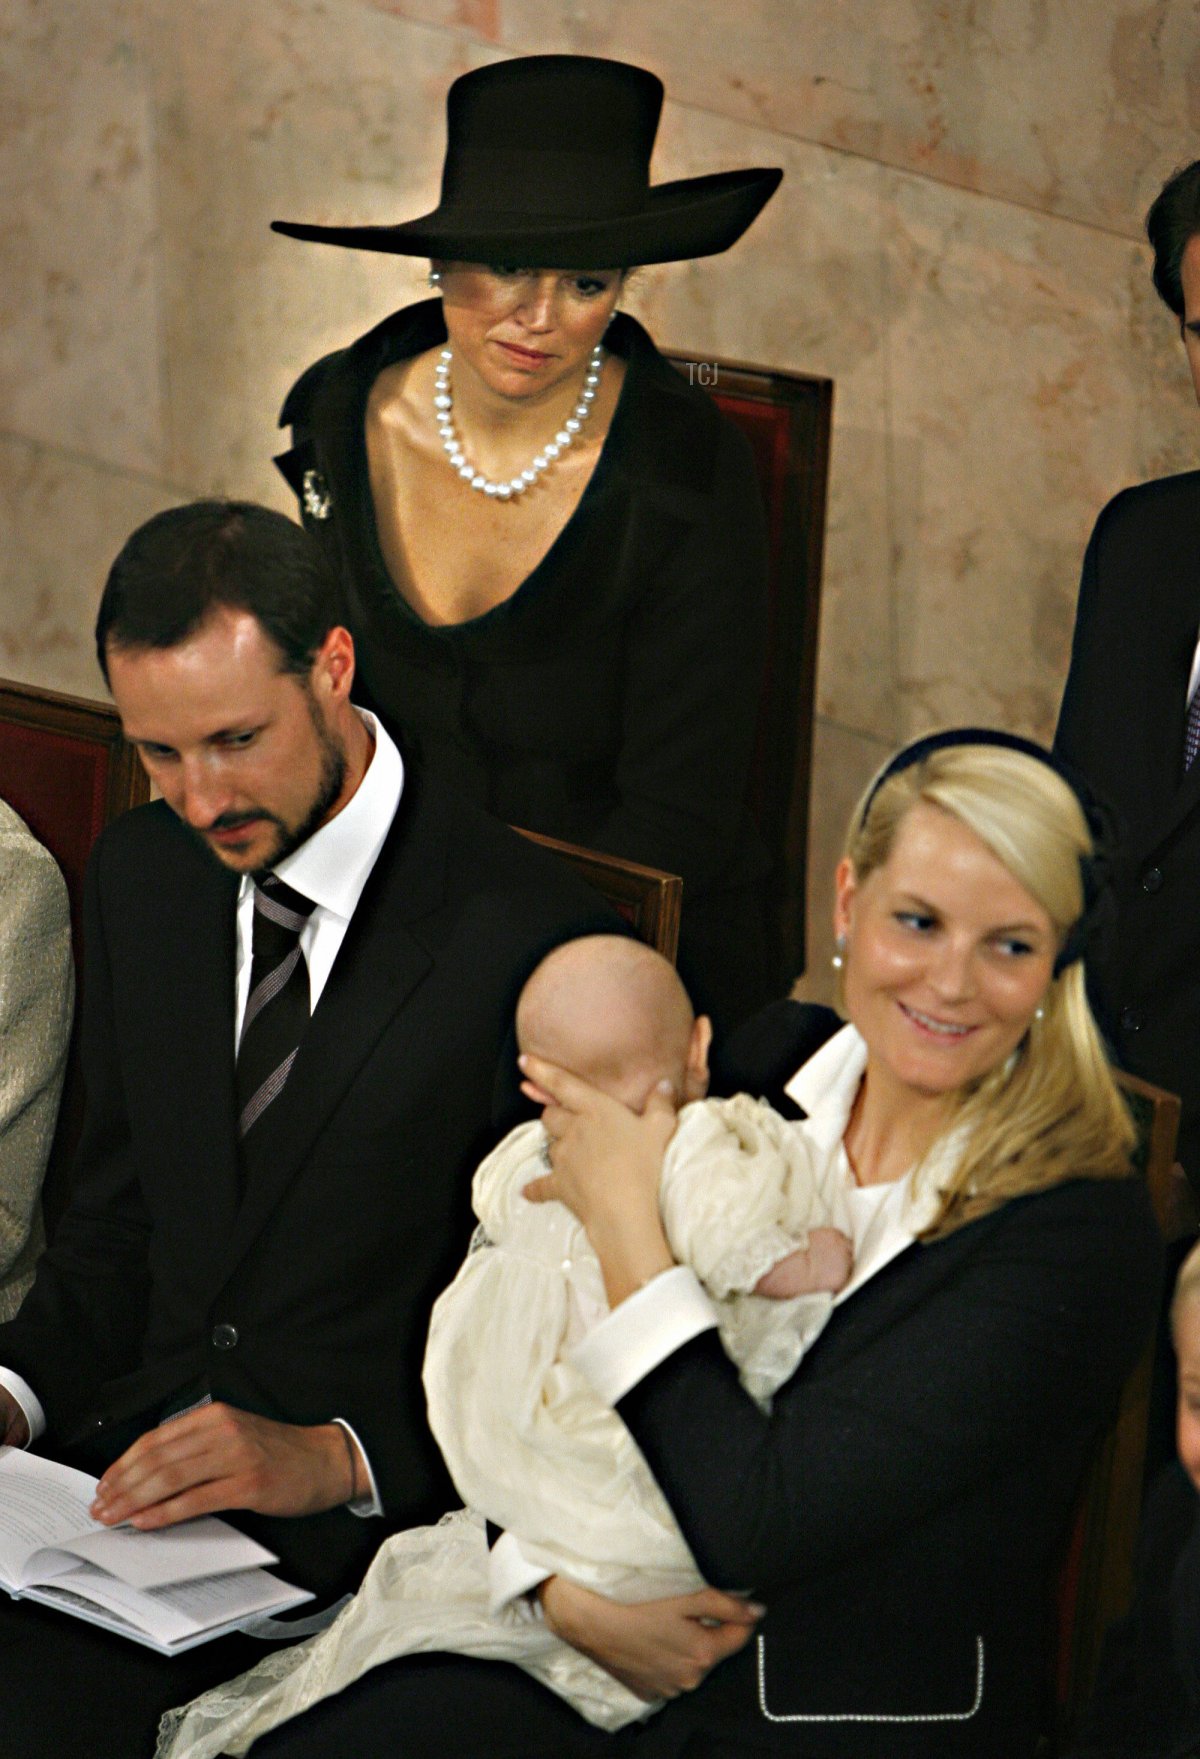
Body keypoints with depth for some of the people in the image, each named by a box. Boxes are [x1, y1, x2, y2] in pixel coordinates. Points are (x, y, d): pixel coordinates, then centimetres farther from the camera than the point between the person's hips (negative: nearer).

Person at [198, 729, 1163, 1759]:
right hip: (588, 1665, 4)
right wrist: (562, 1586, -11)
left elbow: (756, 1526, -19)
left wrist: (625, 1224, -10)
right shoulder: (753, 1081, 3)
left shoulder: (1082, 1239, -14)